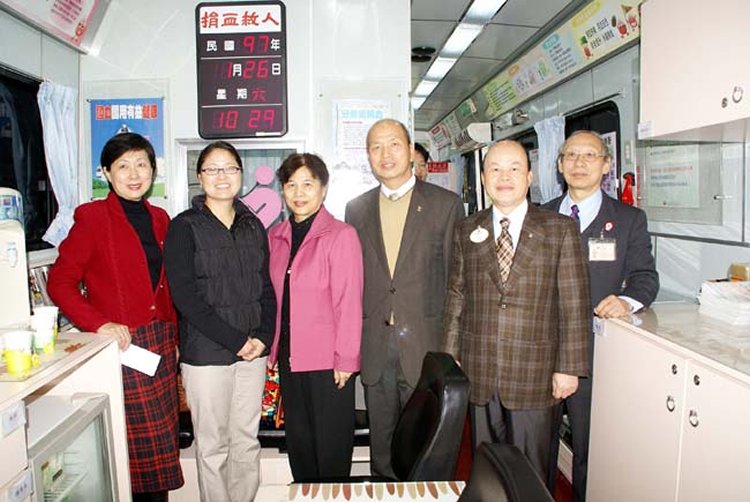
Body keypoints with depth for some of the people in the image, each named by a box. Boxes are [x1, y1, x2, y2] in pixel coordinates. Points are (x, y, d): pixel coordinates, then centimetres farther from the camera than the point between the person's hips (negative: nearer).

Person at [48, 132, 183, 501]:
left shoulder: (159, 218, 12)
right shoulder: (93, 217, -5)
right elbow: (60, 282, -7)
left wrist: (173, 336, 12)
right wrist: (99, 323, -19)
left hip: (161, 342, 6)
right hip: (120, 346, -5)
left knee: (162, 439, 11)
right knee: (141, 444, -1)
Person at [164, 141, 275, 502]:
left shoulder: (253, 226, 11)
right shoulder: (184, 228, -3)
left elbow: (267, 289, 11)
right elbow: (185, 297, -11)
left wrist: (263, 336, -4)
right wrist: (236, 341, -13)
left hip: (253, 351, 4)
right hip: (206, 354, -4)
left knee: (247, 442, 13)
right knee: (212, 447, 6)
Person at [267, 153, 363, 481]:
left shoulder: (341, 235, -11)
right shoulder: (276, 237, 7)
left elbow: (349, 303, -12)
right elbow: (273, 297, 9)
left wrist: (345, 359, -12)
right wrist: (274, 346, 4)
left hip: (327, 360, -5)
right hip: (289, 355, 6)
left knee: (331, 442, 9)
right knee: (298, 438, 18)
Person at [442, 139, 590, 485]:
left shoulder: (560, 229, -1)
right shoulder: (466, 232, 7)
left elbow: (574, 305, -3)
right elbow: (455, 299, 8)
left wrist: (568, 367, -5)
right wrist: (450, 360, 5)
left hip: (534, 377, -2)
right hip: (478, 374, 2)